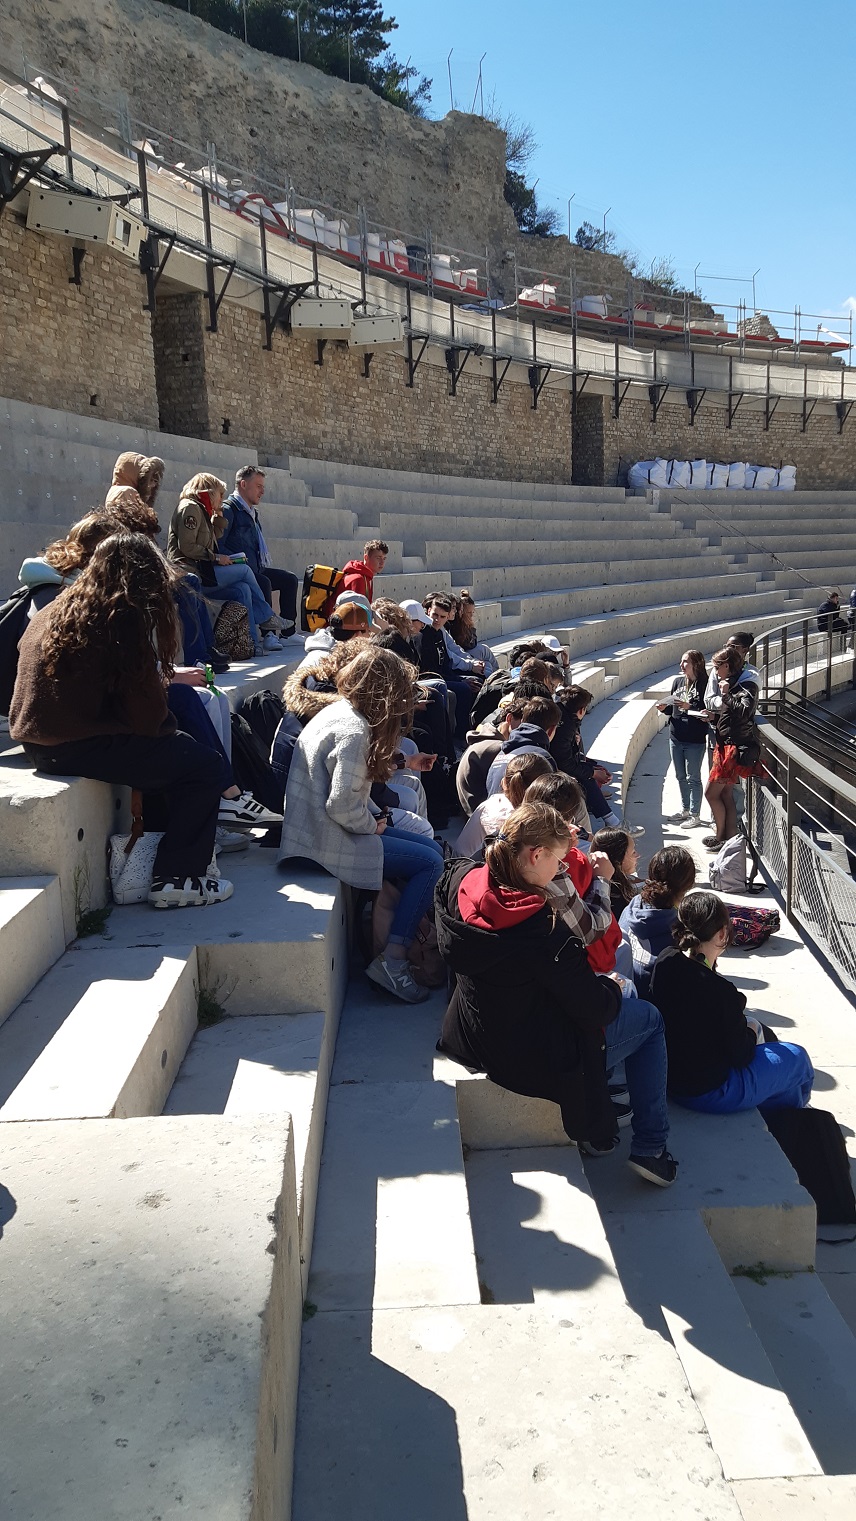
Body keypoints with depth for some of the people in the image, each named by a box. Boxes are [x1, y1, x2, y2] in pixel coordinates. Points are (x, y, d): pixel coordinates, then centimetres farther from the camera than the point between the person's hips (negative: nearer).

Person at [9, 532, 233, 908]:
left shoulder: (53, 612, 14)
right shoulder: (123, 618, -11)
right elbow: (146, 711, -12)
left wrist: (161, 678, 24)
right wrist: (167, 728, 8)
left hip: (38, 742, 9)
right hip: (80, 746, -9)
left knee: (171, 749, 25)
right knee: (206, 766, 0)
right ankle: (176, 879, 1)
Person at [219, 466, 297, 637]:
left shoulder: (252, 512, 22)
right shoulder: (228, 509, -9)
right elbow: (217, 547, -18)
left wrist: (264, 564, 13)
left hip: (255, 569, 10)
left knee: (289, 579, 5)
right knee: (264, 582, -33)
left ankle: (288, 632, 2)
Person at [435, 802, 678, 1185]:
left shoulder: (459, 884, -14)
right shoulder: (543, 930, -34)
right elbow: (596, 1009, -24)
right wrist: (612, 989, 0)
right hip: (537, 1061, -7)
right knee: (649, 1018, 17)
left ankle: (597, 1128, 35)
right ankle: (650, 1148, 20)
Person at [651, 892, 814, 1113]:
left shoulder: (665, 960, -11)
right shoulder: (721, 991, -31)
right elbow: (740, 1057, -16)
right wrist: (750, 1032, 2)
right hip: (710, 1093, -7)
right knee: (797, 1058, 13)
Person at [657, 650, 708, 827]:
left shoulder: (704, 684, -12)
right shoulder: (677, 681, 7)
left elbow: (708, 712, -15)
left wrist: (689, 707, -25)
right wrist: (664, 708, -5)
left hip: (695, 740, -7)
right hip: (676, 737, 7)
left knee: (693, 778, 3)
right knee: (680, 777, 17)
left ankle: (695, 815, 14)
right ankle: (685, 810, 31)